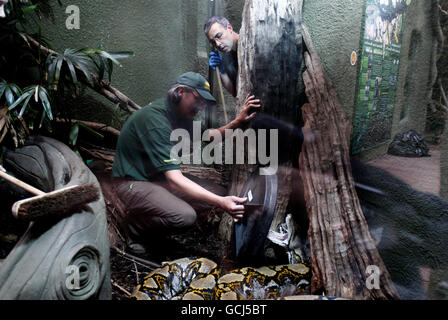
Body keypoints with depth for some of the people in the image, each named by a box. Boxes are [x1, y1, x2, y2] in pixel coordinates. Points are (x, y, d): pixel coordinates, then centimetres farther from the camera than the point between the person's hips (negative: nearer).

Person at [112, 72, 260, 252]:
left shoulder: (179, 114, 2)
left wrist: (237, 122, 1)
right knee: (185, 216, -33)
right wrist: (220, 203, -41)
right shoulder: (155, 119, -27)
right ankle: (134, 224, -3)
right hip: (134, 182, -9)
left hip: (159, 177, 9)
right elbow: (174, 179, -34)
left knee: (217, 193, -2)